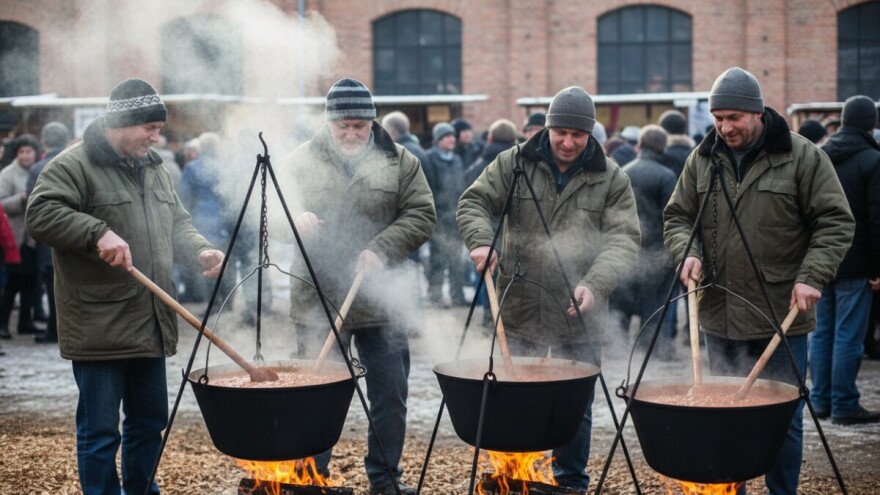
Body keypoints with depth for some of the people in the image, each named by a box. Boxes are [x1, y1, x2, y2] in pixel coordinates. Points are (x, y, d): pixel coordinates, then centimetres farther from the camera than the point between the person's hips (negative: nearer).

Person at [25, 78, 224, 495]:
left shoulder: (153, 167, 16)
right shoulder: (75, 164, -9)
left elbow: (176, 224, 24)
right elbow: (40, 214, -20)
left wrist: (200, 250, 5)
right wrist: (97, 232, -30)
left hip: (150, 326, 8)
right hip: (100, 330, -8)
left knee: (150, 421, 17)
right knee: (100, 432, -3)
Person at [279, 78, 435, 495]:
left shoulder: (400, 162, 3)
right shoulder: (302, 160, 4)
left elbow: (421, 215, -2)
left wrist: (382, 249, -17)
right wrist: (294, 217, -24)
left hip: (380, 301, 1)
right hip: (318, 300, -1)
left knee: (391, 396, 8)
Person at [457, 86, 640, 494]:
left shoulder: (611, 178, 0)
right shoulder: (514, 164, 1)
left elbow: (623, 239, -7)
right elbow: (474, 203, 2)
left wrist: (595, 284, -24)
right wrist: (480, 241, -20)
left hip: (579, 318, 0)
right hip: (520, 309, 0)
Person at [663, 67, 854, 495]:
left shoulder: (802, 157, -6)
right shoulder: (702, 160, 7)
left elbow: (836, 222, -6)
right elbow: (677, 216, 13)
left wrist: (812, 275, -18)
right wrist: (687, 252, -7)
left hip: (781, 316, -4)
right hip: (720, 315, 4)